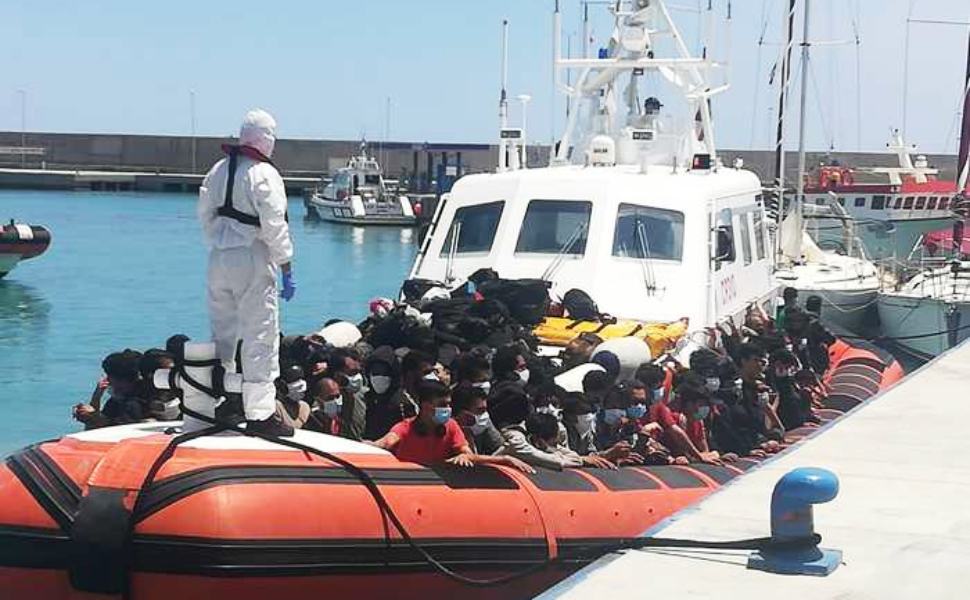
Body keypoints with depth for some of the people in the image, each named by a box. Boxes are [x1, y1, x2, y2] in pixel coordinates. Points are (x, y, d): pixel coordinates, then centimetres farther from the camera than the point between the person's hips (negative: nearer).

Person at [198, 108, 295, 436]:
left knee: (222, 333, 18)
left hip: (219, 258, 7)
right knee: (260, 336, -4)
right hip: (252, 261, -7)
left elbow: (205, 214, 16)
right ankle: (260, 412, -6)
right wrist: (287, 270, -10)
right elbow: (274, 226, -14)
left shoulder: (218, 170, 10)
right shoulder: (264, 175, -12)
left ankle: (217, 401, 26)